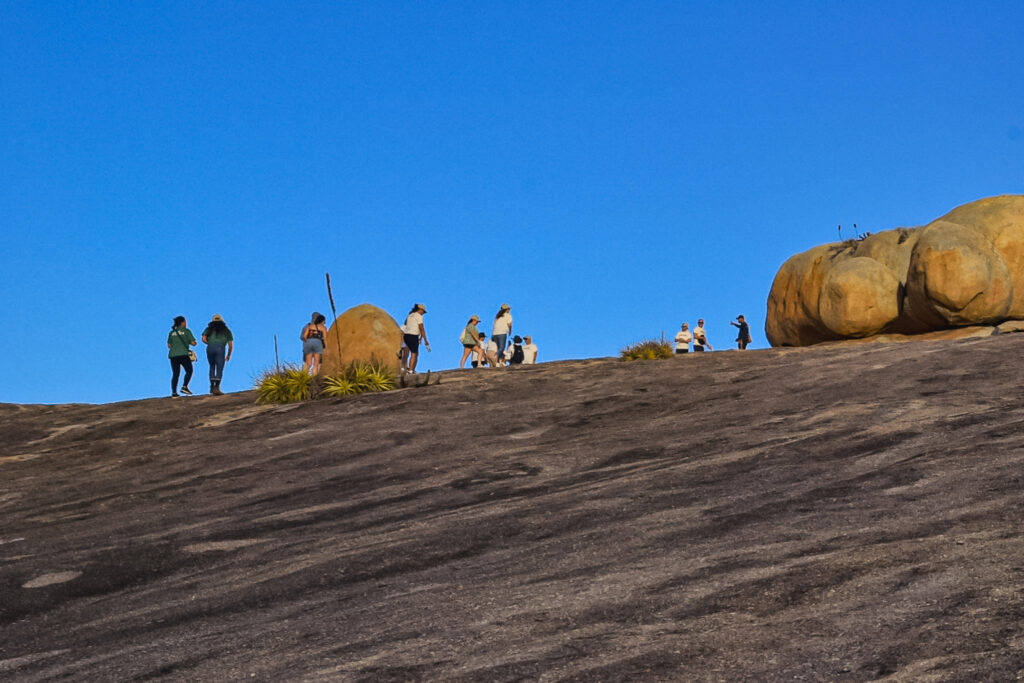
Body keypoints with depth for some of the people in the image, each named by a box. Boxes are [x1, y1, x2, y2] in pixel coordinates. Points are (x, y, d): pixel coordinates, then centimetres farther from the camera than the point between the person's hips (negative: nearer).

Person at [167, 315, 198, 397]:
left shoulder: (172, 332, 14)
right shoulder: (186, 331, 2)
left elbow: (169, 345, 13)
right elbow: (193, 343, -2)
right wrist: (195, 343, 20)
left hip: (173, 355, 4)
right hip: (183, 354, -4)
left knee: (175, 374, 6)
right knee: (189, 371, 8)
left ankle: (174, 392, -2)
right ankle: (184, 386, -9)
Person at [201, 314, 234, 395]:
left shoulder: (209, 329, 22)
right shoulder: (226, 330, 23)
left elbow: (203, 339, 5)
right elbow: (230, 345, 18)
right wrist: (228, 355, 30)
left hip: (210, 348, 2)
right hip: (220, 348, -2)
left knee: (212, 367, 18)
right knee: (219, 369, -2)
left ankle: (212, 386, 10)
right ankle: (216, 387, -15)